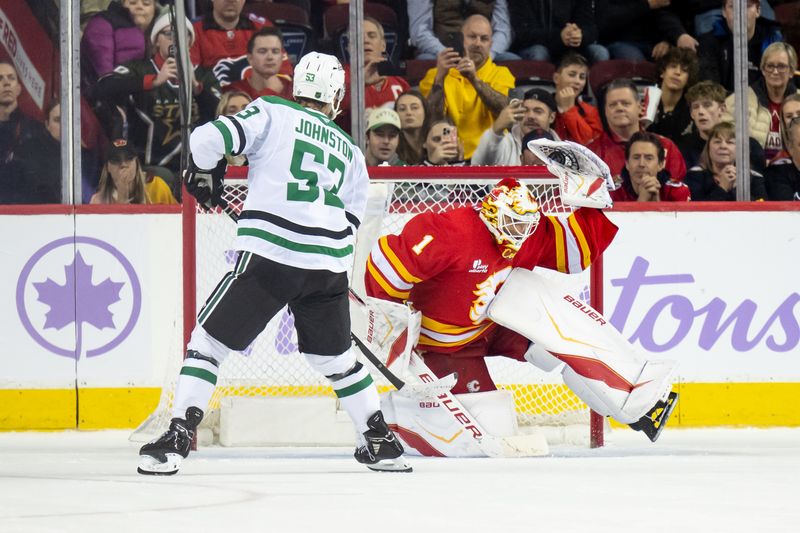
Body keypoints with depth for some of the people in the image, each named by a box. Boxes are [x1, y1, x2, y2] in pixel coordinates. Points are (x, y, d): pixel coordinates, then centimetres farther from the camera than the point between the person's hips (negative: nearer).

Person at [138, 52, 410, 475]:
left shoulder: (272, 114, 6)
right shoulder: (350, 152, 21)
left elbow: (209, 139, -5)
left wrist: (203, 174, 14)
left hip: (269, 256, -4)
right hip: (329, 266, 4)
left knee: (210, 340, 4)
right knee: (334, 356, 23)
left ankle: (177, 436, -5)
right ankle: (380, 443, 25)